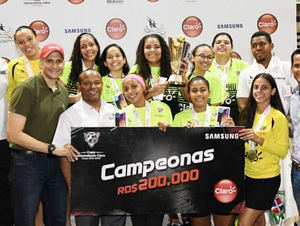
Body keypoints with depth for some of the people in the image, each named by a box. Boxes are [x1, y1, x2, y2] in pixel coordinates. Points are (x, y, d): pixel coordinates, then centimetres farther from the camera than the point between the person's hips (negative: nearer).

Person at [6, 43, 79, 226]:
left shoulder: (63, 91, 11)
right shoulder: (27, 89, -11)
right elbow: (13, 134, -16)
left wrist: (67, 149, 1)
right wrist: (52, 148, -17)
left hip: (55, 164, 6)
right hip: (28, 163, -6)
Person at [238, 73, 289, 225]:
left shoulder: (278, 117, -12)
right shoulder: (248, 114, 7)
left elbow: (283, 151, -16)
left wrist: (259, 139, -25)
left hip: (267, 178, -6)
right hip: (247, 175, 6)